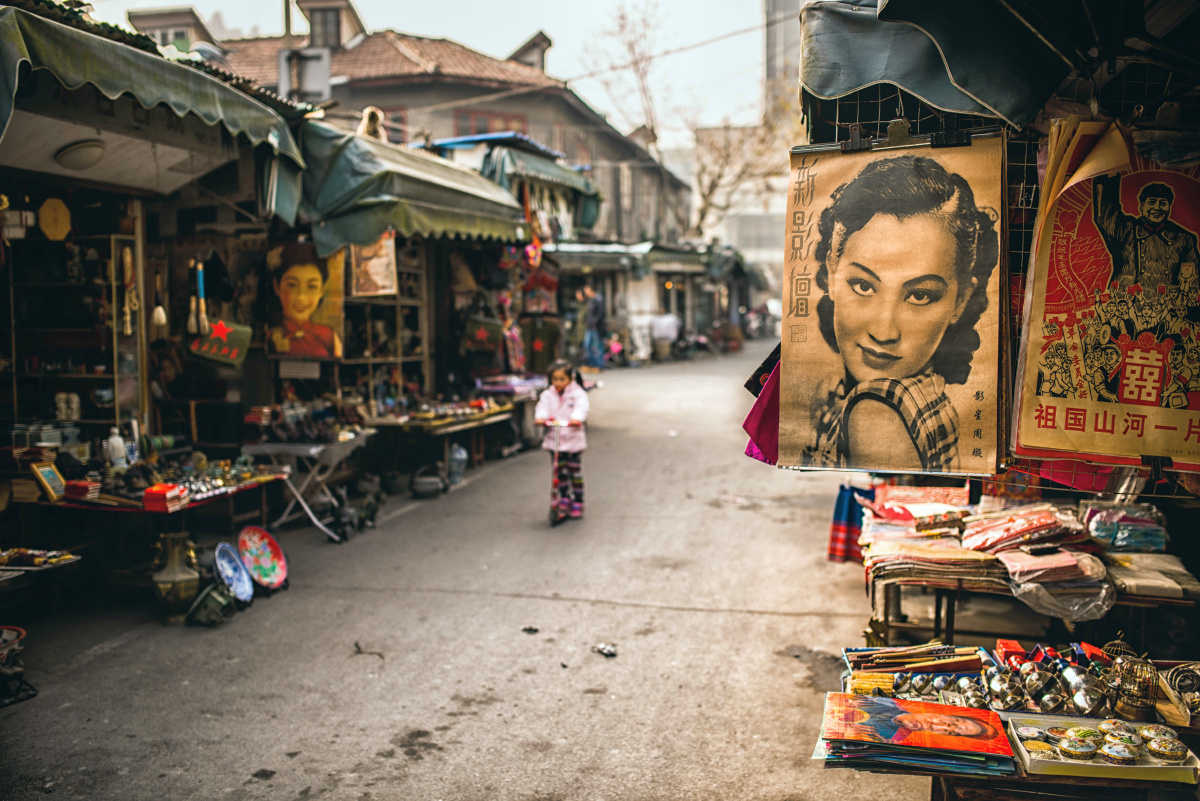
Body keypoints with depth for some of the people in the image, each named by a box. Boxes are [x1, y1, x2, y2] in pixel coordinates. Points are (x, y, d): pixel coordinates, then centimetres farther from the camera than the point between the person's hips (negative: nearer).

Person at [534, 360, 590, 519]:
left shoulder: (577, 394, -3)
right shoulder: (548, 395, 6)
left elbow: (581, 408, -20)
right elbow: (543, 407, -9)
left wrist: (576, 419, -41)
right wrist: (540, 418, -31)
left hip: (573, 440, -2)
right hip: (554, 441, 2)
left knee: (575, 473, 3)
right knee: (560, 472, 4)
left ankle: (577, 503, 14)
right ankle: (564, 498, 20)